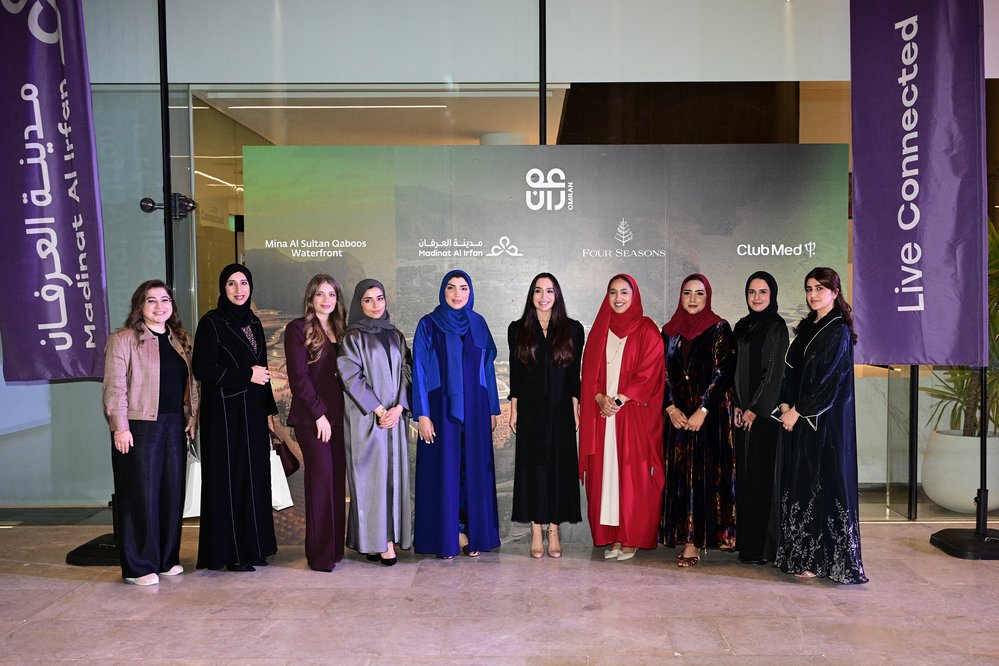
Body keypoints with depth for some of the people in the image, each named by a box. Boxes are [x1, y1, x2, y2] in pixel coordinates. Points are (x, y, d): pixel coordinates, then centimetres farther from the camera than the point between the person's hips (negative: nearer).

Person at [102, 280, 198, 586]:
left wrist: (193, 417, 9)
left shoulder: (181, 339, 15)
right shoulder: (123, 339, -4)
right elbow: (114, 387, -9)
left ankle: (167, 558, 23)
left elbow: (191, 383, 18)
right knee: (141, 494, -1)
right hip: (139, 427, -6)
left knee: (173, 492, 10)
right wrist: (119, 427, -15)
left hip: (175, 425, 6)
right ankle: (139, 566, 10)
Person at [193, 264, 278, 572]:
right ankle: (229, 552, 8)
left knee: (254, 477, 9)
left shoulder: (252, 322, 13)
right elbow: (203, 369, -14)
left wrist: (268, 409, 13)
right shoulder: (212, 322, -7)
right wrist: (247, 376, -13)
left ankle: (252, 546, 19)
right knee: (228, 479, -1)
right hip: (225, 413, -7)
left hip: (252, 412, 7)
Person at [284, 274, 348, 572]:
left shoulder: (340, 330, 17)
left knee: (337, 478, 5)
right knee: (322, 475, -9)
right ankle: (320, 553, -1)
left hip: (338, 415, 6)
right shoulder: (298, 329, -1)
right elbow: (298, 376, -7)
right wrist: (319, 414, -12)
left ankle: (335, 546, 14)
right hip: (311, 416, -5)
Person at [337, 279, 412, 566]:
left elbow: (405, 372, 8)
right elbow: (352, 377, -9)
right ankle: (374, 540, 1)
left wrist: (398, 407, -7)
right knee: (370, 475, -4)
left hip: (394, 415, 5)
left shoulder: (395, 336, 13)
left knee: (393, 474, 4)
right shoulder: (353, 337, -1)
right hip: (365, 418, -5)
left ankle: (390, 537, 10)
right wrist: (379, 410, -13)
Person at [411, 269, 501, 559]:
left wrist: (492, 409, 9)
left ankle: (471, 533, 16)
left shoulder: (478, 323, 8)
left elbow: (487, 367, 11)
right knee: (444, 469, 1)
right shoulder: (428, 325, -2)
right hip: (441, 408, -3)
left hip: (474, 409, 3)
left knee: (474, 468, 6)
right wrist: (422, 414, -11)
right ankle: (446, 537, 11)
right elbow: (419, 371, -5)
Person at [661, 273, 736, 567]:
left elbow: (723, 372, -8)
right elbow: (663, 372, 8)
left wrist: (702, 411, -15)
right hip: (678, 414, 4)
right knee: (680, 473, 3)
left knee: (704, 472, -4)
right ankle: (685, 536, 11)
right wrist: (671, 408, -5)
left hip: (710, 413, -4)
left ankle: (694, 542, 0)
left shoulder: (719, 329, -1)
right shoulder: (670, 331, 10)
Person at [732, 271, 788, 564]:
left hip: (765, 410, -7)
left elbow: (775, 371, -11)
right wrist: (737, 406, 5)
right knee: (745, 472, 9)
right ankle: (745, 539, 17)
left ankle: (764, 546, 3)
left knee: (763, 473, -4)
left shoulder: (776, 326, -7)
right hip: (744, 411, 7)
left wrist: (756, 408, -12)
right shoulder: (741, 327, 13)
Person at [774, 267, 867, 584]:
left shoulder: (839, 331, -8)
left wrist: (798, 411, -13)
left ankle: (821, 559, 3)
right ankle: (801, 555, 17)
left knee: (824, 485, -4)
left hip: (827, 420, -8)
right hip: (799, 418, 8)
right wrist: (785, 404, -1)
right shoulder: (806, 327, 15)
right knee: (799, 484, 9)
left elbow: (829, 379, -14)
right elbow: (790, 368, 12)